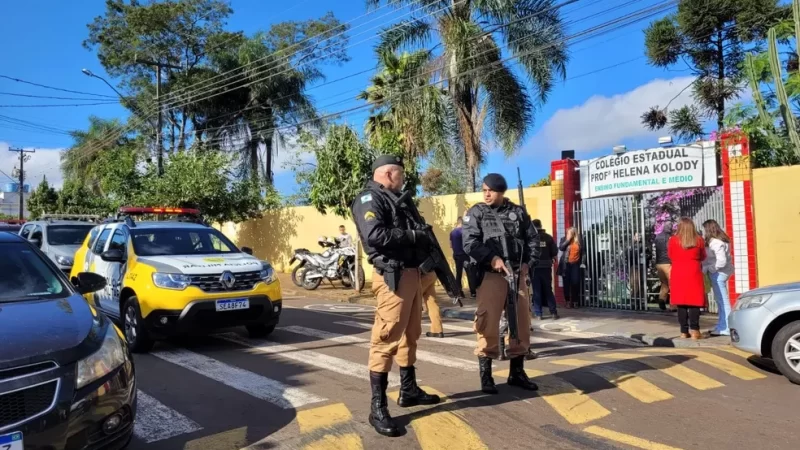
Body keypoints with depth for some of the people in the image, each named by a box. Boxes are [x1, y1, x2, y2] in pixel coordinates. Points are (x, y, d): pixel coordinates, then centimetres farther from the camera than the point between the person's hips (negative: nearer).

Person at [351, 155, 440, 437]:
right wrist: (413, 236, -14)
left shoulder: (395, 200, 23)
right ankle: (378, 408, -3)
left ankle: (409, 390, 31)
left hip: (411, 273, 10)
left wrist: (426, 240, 5)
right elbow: (375, 235, -23)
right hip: (393, 276, -10)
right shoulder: (369, 198, -7)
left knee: (410, 334, 17)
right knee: (386, 338, -9)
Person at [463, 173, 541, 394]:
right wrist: (492, 258, -20)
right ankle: (486, 376, 5)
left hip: (517, 274, 4)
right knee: (488, 324, -7)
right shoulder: (476, 213, 4)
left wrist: (528, 263, -1)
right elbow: (470, 243, -8)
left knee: (521, 322, 9)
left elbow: (533, 239, 14)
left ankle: (517, 372, 24)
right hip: (490, 275, -4)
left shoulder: (518, 212, 11)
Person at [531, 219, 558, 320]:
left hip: (534, 267, -2)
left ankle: (538, 313, 4)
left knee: (536, 291, 4)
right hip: (546, 267, 2)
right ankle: (553, 312, 10)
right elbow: (555, 253, 0)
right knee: (548, 290, 11)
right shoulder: (549, 237, 2)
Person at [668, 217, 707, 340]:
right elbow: (703, 257, 14)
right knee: (694, 302, 1)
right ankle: (694, 330, -6)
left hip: (678, 274, 1)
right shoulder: (699, 240, 0)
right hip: (694, 274, 0)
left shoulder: (673, 240, -2)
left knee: (681, 303, 4)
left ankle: (684, 331, 6)